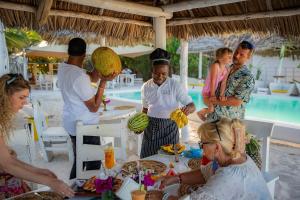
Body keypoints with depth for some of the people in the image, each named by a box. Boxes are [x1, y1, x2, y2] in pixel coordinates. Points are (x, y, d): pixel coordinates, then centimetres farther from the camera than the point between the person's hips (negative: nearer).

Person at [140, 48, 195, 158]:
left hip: (169, 127, -3)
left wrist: (188, 109, -30)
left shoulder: (175, 86, -8)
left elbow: (192, 106, -8)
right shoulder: (146, 87, 2)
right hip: (150, 127, 3)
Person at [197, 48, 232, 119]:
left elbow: (223, 83, -11)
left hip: (215, 92, 8)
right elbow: (213, 81, -25)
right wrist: (212, 95, -26)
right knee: (212, 109, -21)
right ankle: (200, 113, 9)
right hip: (207, 92, -8)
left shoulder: (226, 70, -2)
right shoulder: (215, 65, -22)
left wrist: (221, 95, -25)